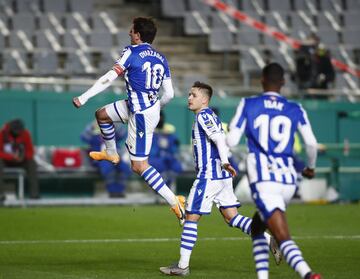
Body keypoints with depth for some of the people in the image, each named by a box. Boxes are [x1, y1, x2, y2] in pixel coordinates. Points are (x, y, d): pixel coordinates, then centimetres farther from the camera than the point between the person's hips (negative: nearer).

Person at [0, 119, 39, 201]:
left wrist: (23, 156, -25)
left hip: (20, 160, 3)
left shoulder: (25, 134, -8)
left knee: (32, 163, -27)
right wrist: (12, 156, -33)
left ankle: (34, 192, -28)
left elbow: (30, 152, -4)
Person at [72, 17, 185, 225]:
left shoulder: (132, 52, -12)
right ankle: (112, 153, 44)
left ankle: (174, 202, -6)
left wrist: (83, 98, -19)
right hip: (152, 106, 8)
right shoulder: (161, 58, 7)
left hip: (142, 114, -8)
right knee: (102, 114, 24)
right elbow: (169, 94, 6)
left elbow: (110, 78, -19)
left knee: (139, 165, -1)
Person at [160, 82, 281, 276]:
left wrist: (224, 162, -33)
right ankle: (270, 241, 0)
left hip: (209, 176, -10)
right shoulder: (210, 116, 19)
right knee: (231, 217, 10)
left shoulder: (203, 116, -10)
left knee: (191, 217, -4)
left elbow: (219, 138, -23)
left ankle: (183, 265, -1)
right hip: (221, 175, 10)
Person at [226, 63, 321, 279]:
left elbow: (232, 141, 2)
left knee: (284, 238, -13)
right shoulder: (295, 110, 10)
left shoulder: (248, 105, 4)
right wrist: (311, 167, 23)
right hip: (288, 180, 4)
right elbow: (311, 143, 3)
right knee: (257, 226, 26)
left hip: (263, 181, -4)